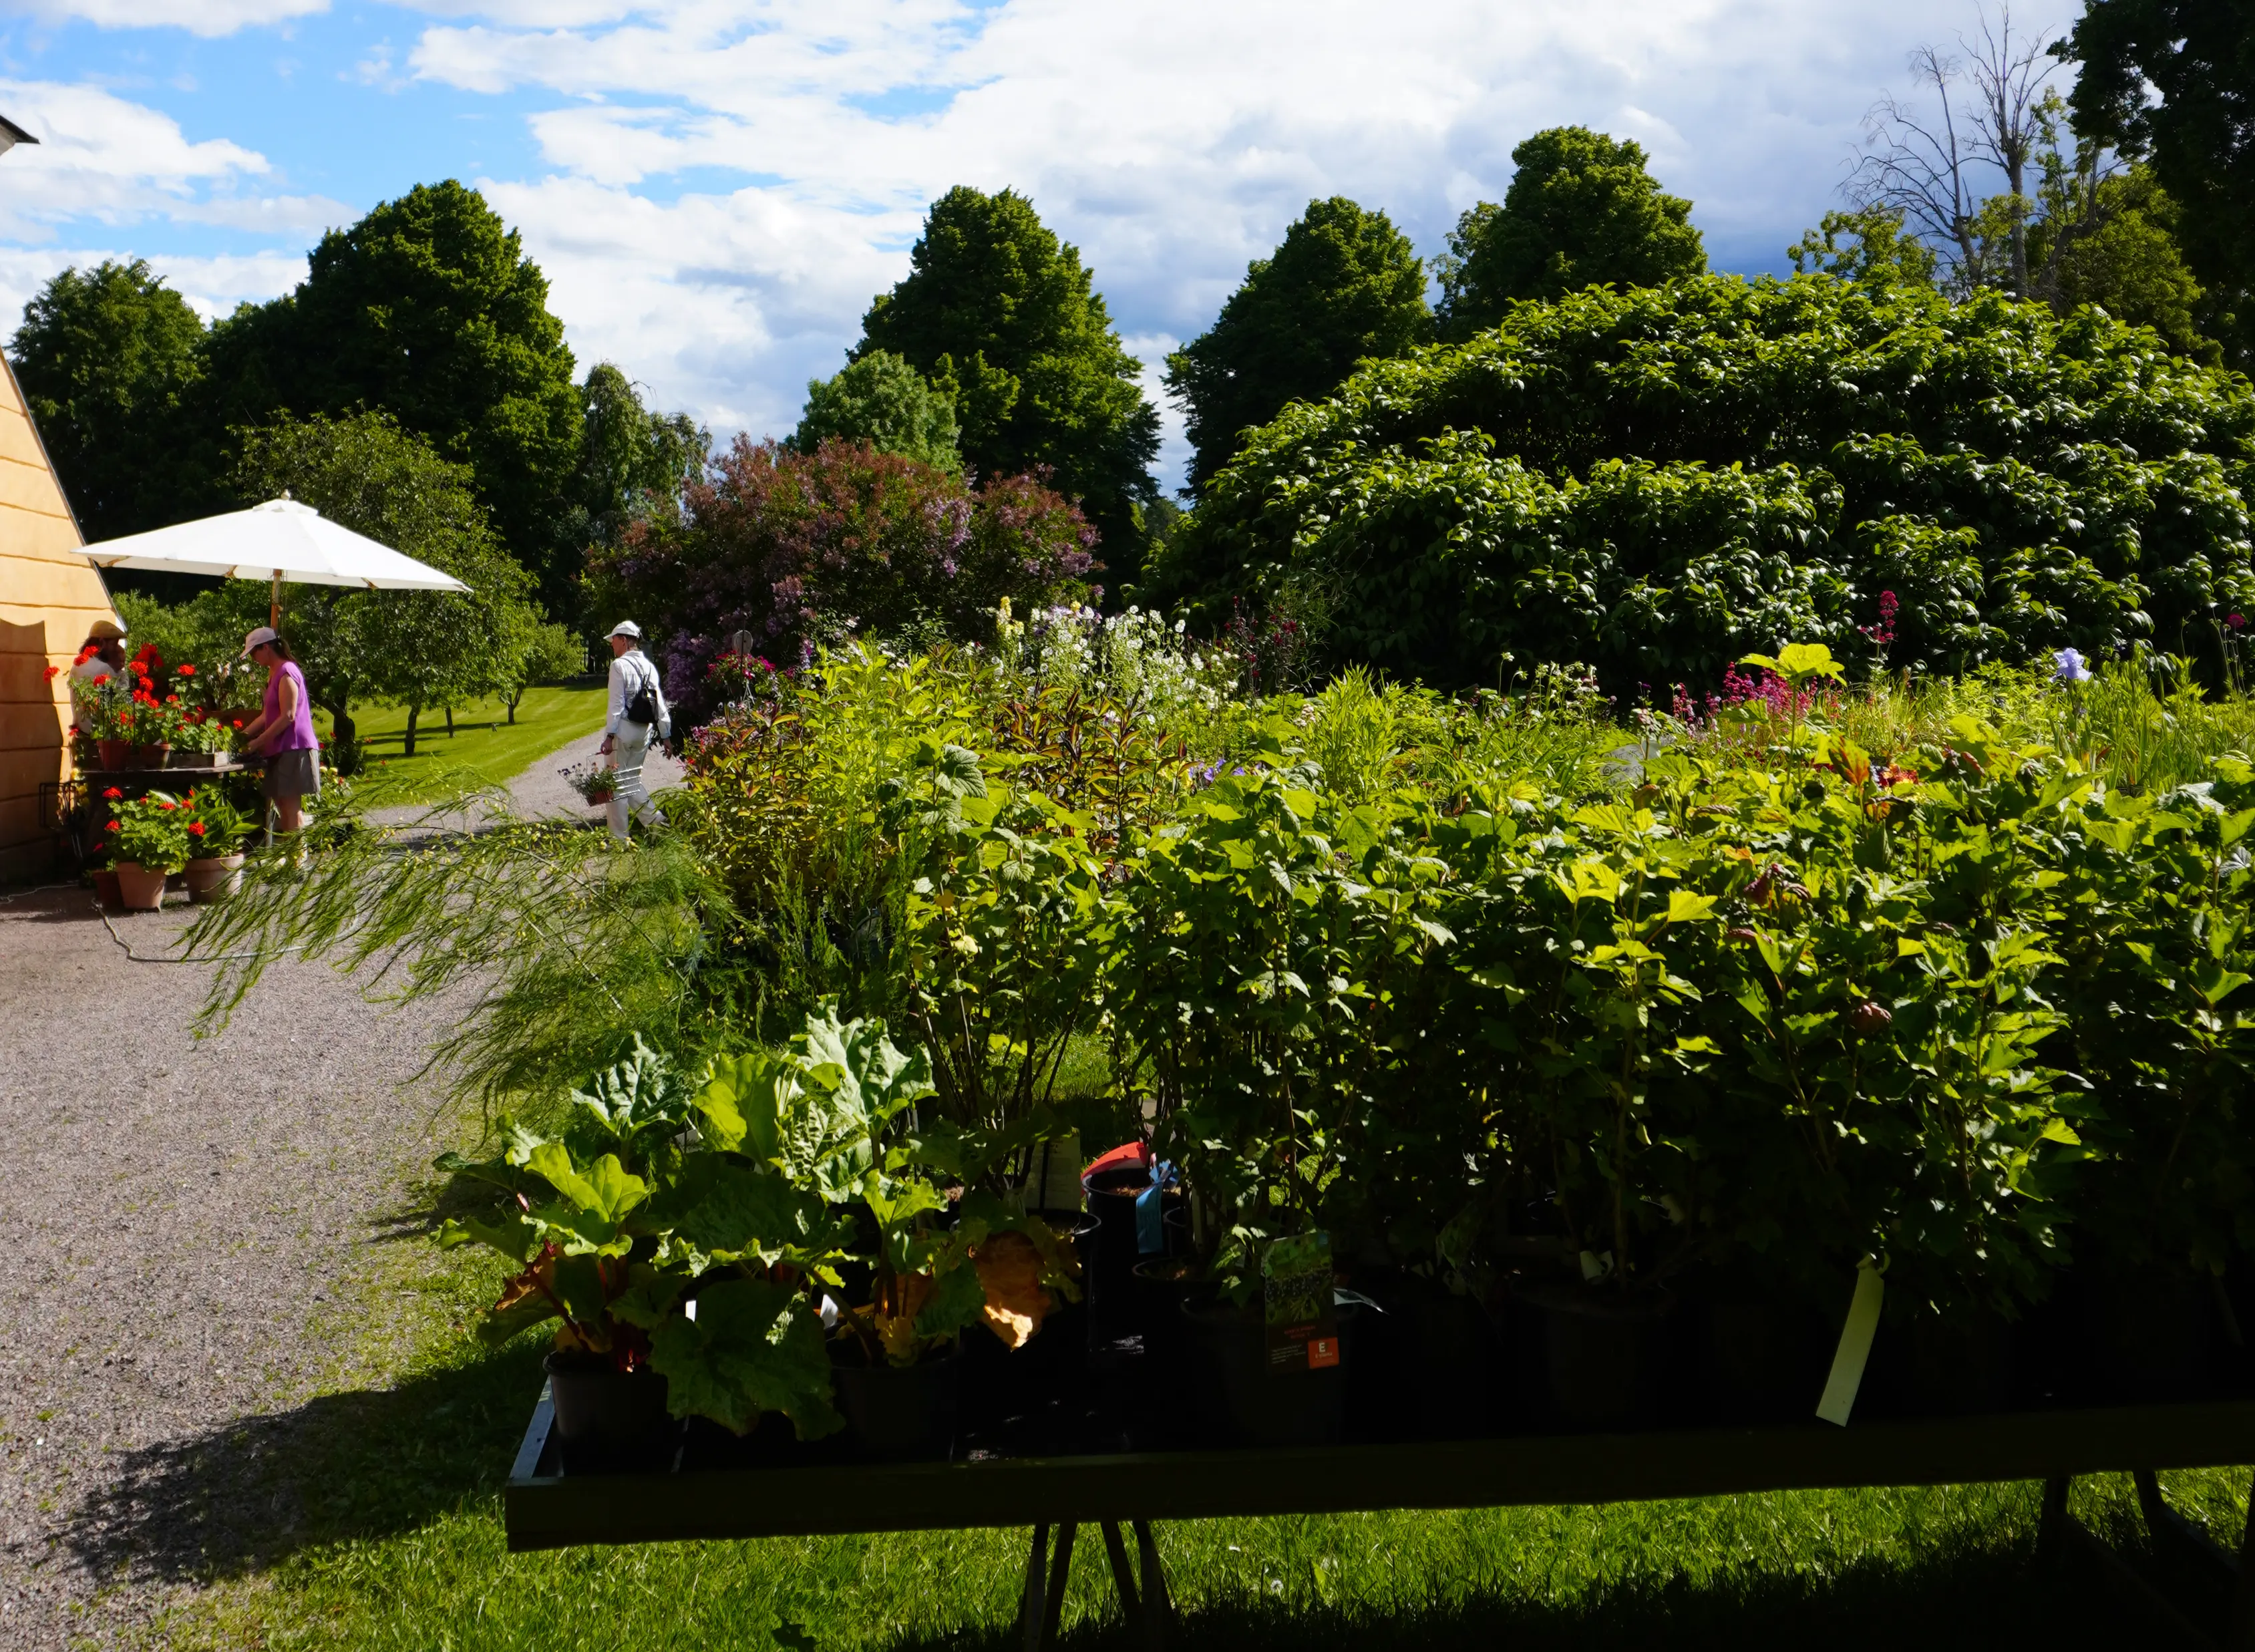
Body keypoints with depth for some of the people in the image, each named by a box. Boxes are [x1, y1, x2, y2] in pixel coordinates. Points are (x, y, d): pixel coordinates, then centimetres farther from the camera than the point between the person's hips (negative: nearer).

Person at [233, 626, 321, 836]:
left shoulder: (286, 673, -13)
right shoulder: (275, 674, 18)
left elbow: (287, 717, -18)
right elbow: (268, 715, 21)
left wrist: (258, 742, -16)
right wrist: (244, 734, 11)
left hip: (294, 749, -10)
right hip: (282, 749, 10)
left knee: (291, 807, -11)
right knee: (283, 806, 8)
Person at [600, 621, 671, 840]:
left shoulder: (620, 665, -11)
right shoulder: (650, 667, 11)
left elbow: (616, 704, -15)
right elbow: (661, 705, 11)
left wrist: (610, 736, -16)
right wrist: (666, 735, 16)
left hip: (623, 730, -7)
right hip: (645, 732, 7)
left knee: (617, 782, 0)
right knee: (631, 779, 19)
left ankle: (619, 837, 2)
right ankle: (655, 818, 8)